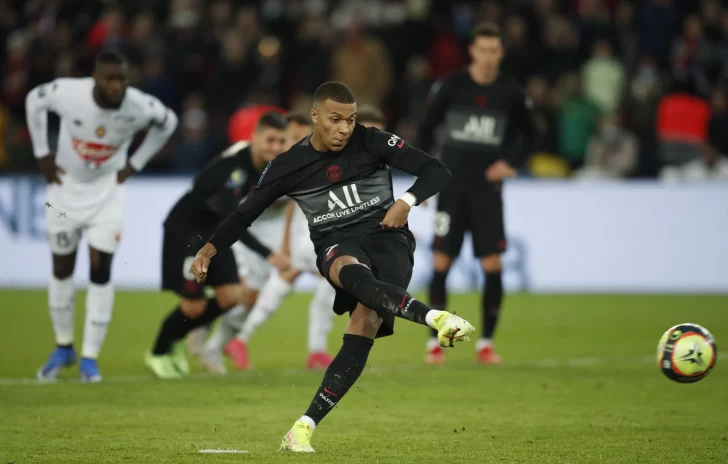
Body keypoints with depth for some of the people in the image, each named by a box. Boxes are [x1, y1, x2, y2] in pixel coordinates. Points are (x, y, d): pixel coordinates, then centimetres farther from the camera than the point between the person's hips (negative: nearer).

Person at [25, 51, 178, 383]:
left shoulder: (140, 107, -23)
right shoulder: (67, 93, -26)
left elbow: (168, 122, 1)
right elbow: (34, 100, -3)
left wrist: (135, 164, -2)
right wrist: (42, 153, -4)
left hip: (107, 192, 0)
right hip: (66, 185, 0)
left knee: (101, 270, -8)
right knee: (62, 269, 9)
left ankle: (90, 357, 2)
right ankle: (63, 347, 28)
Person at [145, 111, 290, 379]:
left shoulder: (263, 162, -6)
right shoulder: (232, 168, -34)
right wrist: (267, 255, -47)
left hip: (213, 230, 8)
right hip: (184, 230, -8)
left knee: (231, 297, -2)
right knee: (194, 306, -6)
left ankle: (174, 339, 21)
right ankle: (158, 354, 22)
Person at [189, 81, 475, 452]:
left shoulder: (372, 143, -2)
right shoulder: (289, 165, 3)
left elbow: (436, 172, -5)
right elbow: (246, 213, 13)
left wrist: (406, 201, -23)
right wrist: (210, 248, 2)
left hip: (387, 237, -1)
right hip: (337, 246, 1)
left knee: (366, 321, -26)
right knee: (353, 273, -39)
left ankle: (306, 425, -25)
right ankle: (434, 317, -59)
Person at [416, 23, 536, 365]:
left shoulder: (511, 93, 1)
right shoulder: (452, 86, -3)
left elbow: (529, 133, 15)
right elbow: (426, 128, 6)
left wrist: (511, 163, 0)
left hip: (487, 189, 1)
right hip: (452, 186, -1)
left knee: (492, 266, -6)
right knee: (441, 264, -4)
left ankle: (486, 343, 6)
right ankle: (435, 343, 7)